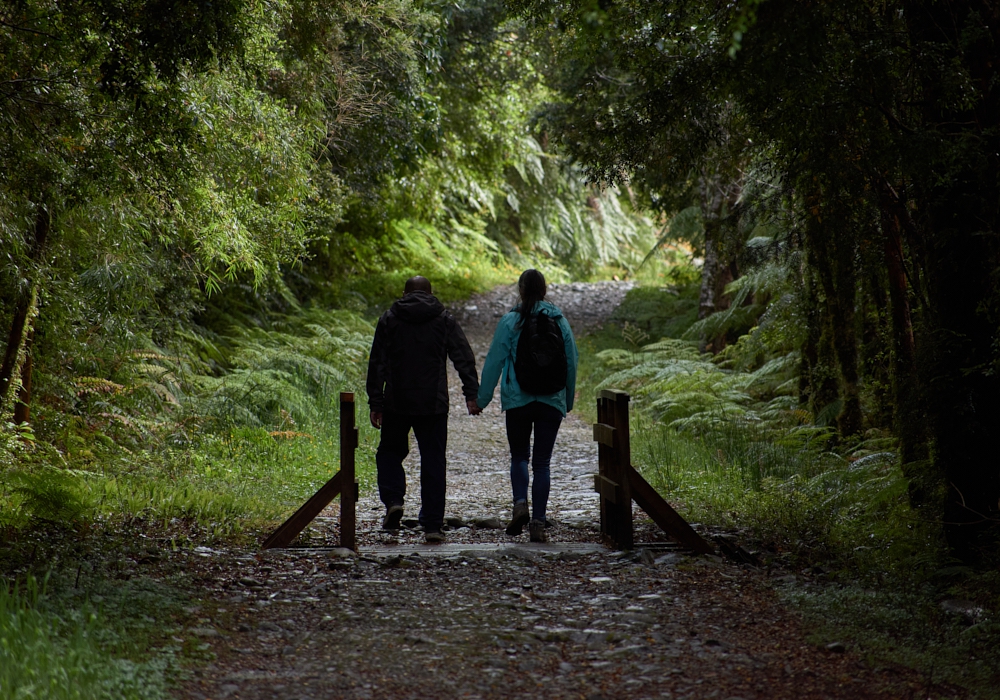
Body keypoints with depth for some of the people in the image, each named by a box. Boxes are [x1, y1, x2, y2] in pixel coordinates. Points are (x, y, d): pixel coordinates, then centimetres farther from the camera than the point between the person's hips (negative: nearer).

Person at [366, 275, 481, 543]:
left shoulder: (389, 320, 4)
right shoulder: (445, 321, 5)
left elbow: (377, 365, 1)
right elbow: (465, 360, -2)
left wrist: (375, 403, 2)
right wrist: (472, 394, -2)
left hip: (396, 403, 0)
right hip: (434, 404, 0)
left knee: (389, 452, 18)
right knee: (433, 461, 5)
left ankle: (393, 500, -5)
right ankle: (432, 525, 2)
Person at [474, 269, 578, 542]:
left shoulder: (510, 321, -5)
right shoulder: (560, 321, 3)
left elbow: (495, 361, -4)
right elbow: (572, 362, 8)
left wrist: (482, 397, 4)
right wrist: (568, 400, 19)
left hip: (518, 401, -2)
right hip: (552, 402, 2)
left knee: (519, 456, 13)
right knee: (542, 462, 6)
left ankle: (520, 504, -10)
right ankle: (538, 522, 3)